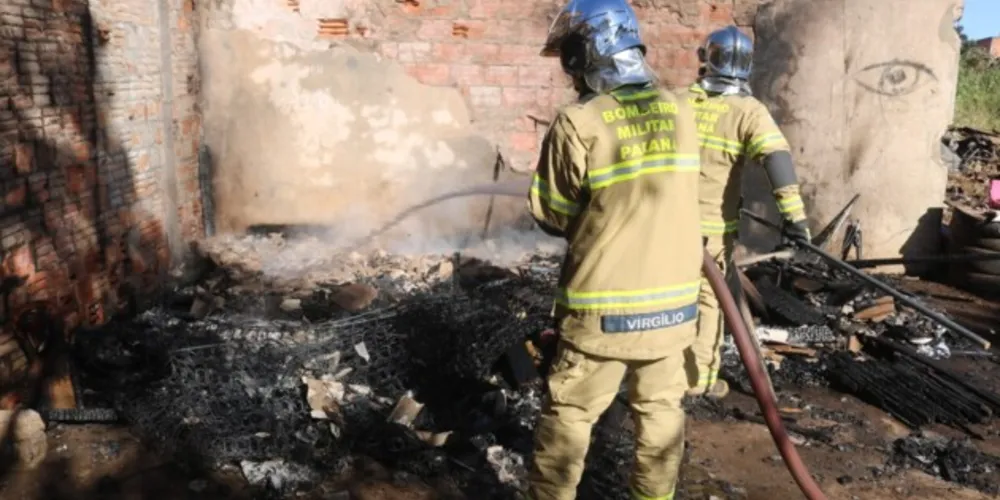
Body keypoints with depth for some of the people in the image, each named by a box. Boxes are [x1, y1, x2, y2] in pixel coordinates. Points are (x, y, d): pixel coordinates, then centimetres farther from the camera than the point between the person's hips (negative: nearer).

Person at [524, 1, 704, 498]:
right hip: (673, 301, 5)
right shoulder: (681, 113, 0)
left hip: (602, 307, -5)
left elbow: (549, 213, -5)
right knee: (660, 409, 19)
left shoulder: (578, 123, -16)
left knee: (567, 414, 10)